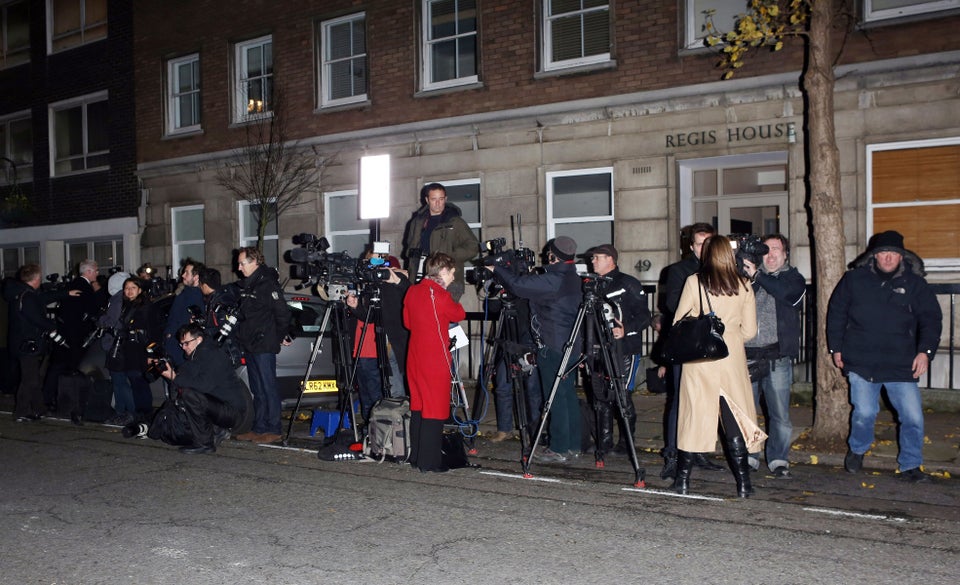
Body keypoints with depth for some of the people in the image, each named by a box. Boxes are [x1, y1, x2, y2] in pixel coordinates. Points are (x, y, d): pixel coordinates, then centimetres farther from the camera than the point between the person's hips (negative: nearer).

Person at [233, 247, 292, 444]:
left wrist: (283, 336, -9)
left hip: (264, 346, -9)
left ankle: (273, 430, -1)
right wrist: (242, 337, 20)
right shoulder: (246, 284, 16)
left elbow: (282, 313, -15)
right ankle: (259, 428, 19)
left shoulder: (267, 284, -12)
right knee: (257, 389, 13)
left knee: (268, 387, -5)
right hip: (250, 345, 9)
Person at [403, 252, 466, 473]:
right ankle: (429, 461, 0)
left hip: (415, 358, 8)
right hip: (436, 360, -8)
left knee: (418, 405, 15)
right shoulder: (440, 295, -16)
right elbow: (459, 315, 0)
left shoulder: (412, 291, 7)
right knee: (435, 409, -2)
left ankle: (415, 456, 22)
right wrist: (454, 302, 17)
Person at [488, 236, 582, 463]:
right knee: (568, 394, 13)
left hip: (553, 348, -9)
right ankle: (572, 446, 19)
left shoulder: (553, 280, -18)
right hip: (570, 346, 9)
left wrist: (496, 269, -5)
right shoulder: (571, 278, 12)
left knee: (556, 397, -4)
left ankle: (558, 449, 1)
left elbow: (518, 285, -21)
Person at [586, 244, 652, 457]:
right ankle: (604, 443, 13)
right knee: (600, 397, 5)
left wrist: (626, 330, -23)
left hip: (624, 350, -6)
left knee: (621, 395, -10)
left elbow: (644, 316, -6)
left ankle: (626, 443, 4)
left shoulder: (628, 284, -2)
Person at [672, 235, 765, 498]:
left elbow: (678, 323, 1)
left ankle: (683, 479, 13)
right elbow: (750, 330, 6)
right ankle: (743, 483, 10)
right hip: (732, 359, 1)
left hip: (698, 359, -1)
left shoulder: (694, 281, -4)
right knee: (734, 418, 7)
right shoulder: (743, 286, 2)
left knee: (693, 416, 6)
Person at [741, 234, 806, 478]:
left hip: (777, 358, -2)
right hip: (747, 355, 2)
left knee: (779, 413, 0)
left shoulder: (794, 279, 8)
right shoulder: (750, 275, 13)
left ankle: (778, 460, 12)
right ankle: (748, 457, 17)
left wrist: (757, 276, -26)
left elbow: (785, 293, -16)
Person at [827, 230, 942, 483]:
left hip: (901, 365, 1)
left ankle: (910, 465, 19)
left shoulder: (914, 283, 4)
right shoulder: (854, 279, 4)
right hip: (862, 362, -1)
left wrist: (925, 351, -7)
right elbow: (836, 314, 11)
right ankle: (857, 450, 29)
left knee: (913, 417, -2)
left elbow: (931, 319, 5)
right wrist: (836, 348, 9)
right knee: (864, 413, -2)